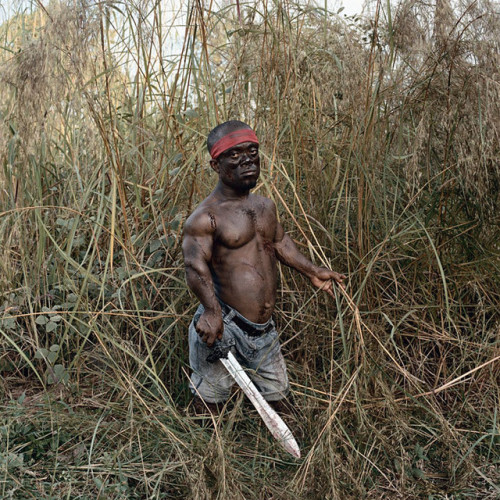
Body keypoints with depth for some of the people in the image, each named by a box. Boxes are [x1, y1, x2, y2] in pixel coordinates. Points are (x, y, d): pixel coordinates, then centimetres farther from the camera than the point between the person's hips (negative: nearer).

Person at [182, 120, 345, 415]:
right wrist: (212, 310, -37)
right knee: (209, 401, 7)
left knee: (278, 397, 20)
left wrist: (312, 271, 29)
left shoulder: (265, 206, 11)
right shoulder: (206, 217, -14)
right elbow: (196, 266, -25)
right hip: (224, 325, -7)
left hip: (264, 327, 7)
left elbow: (281, 242, 26)